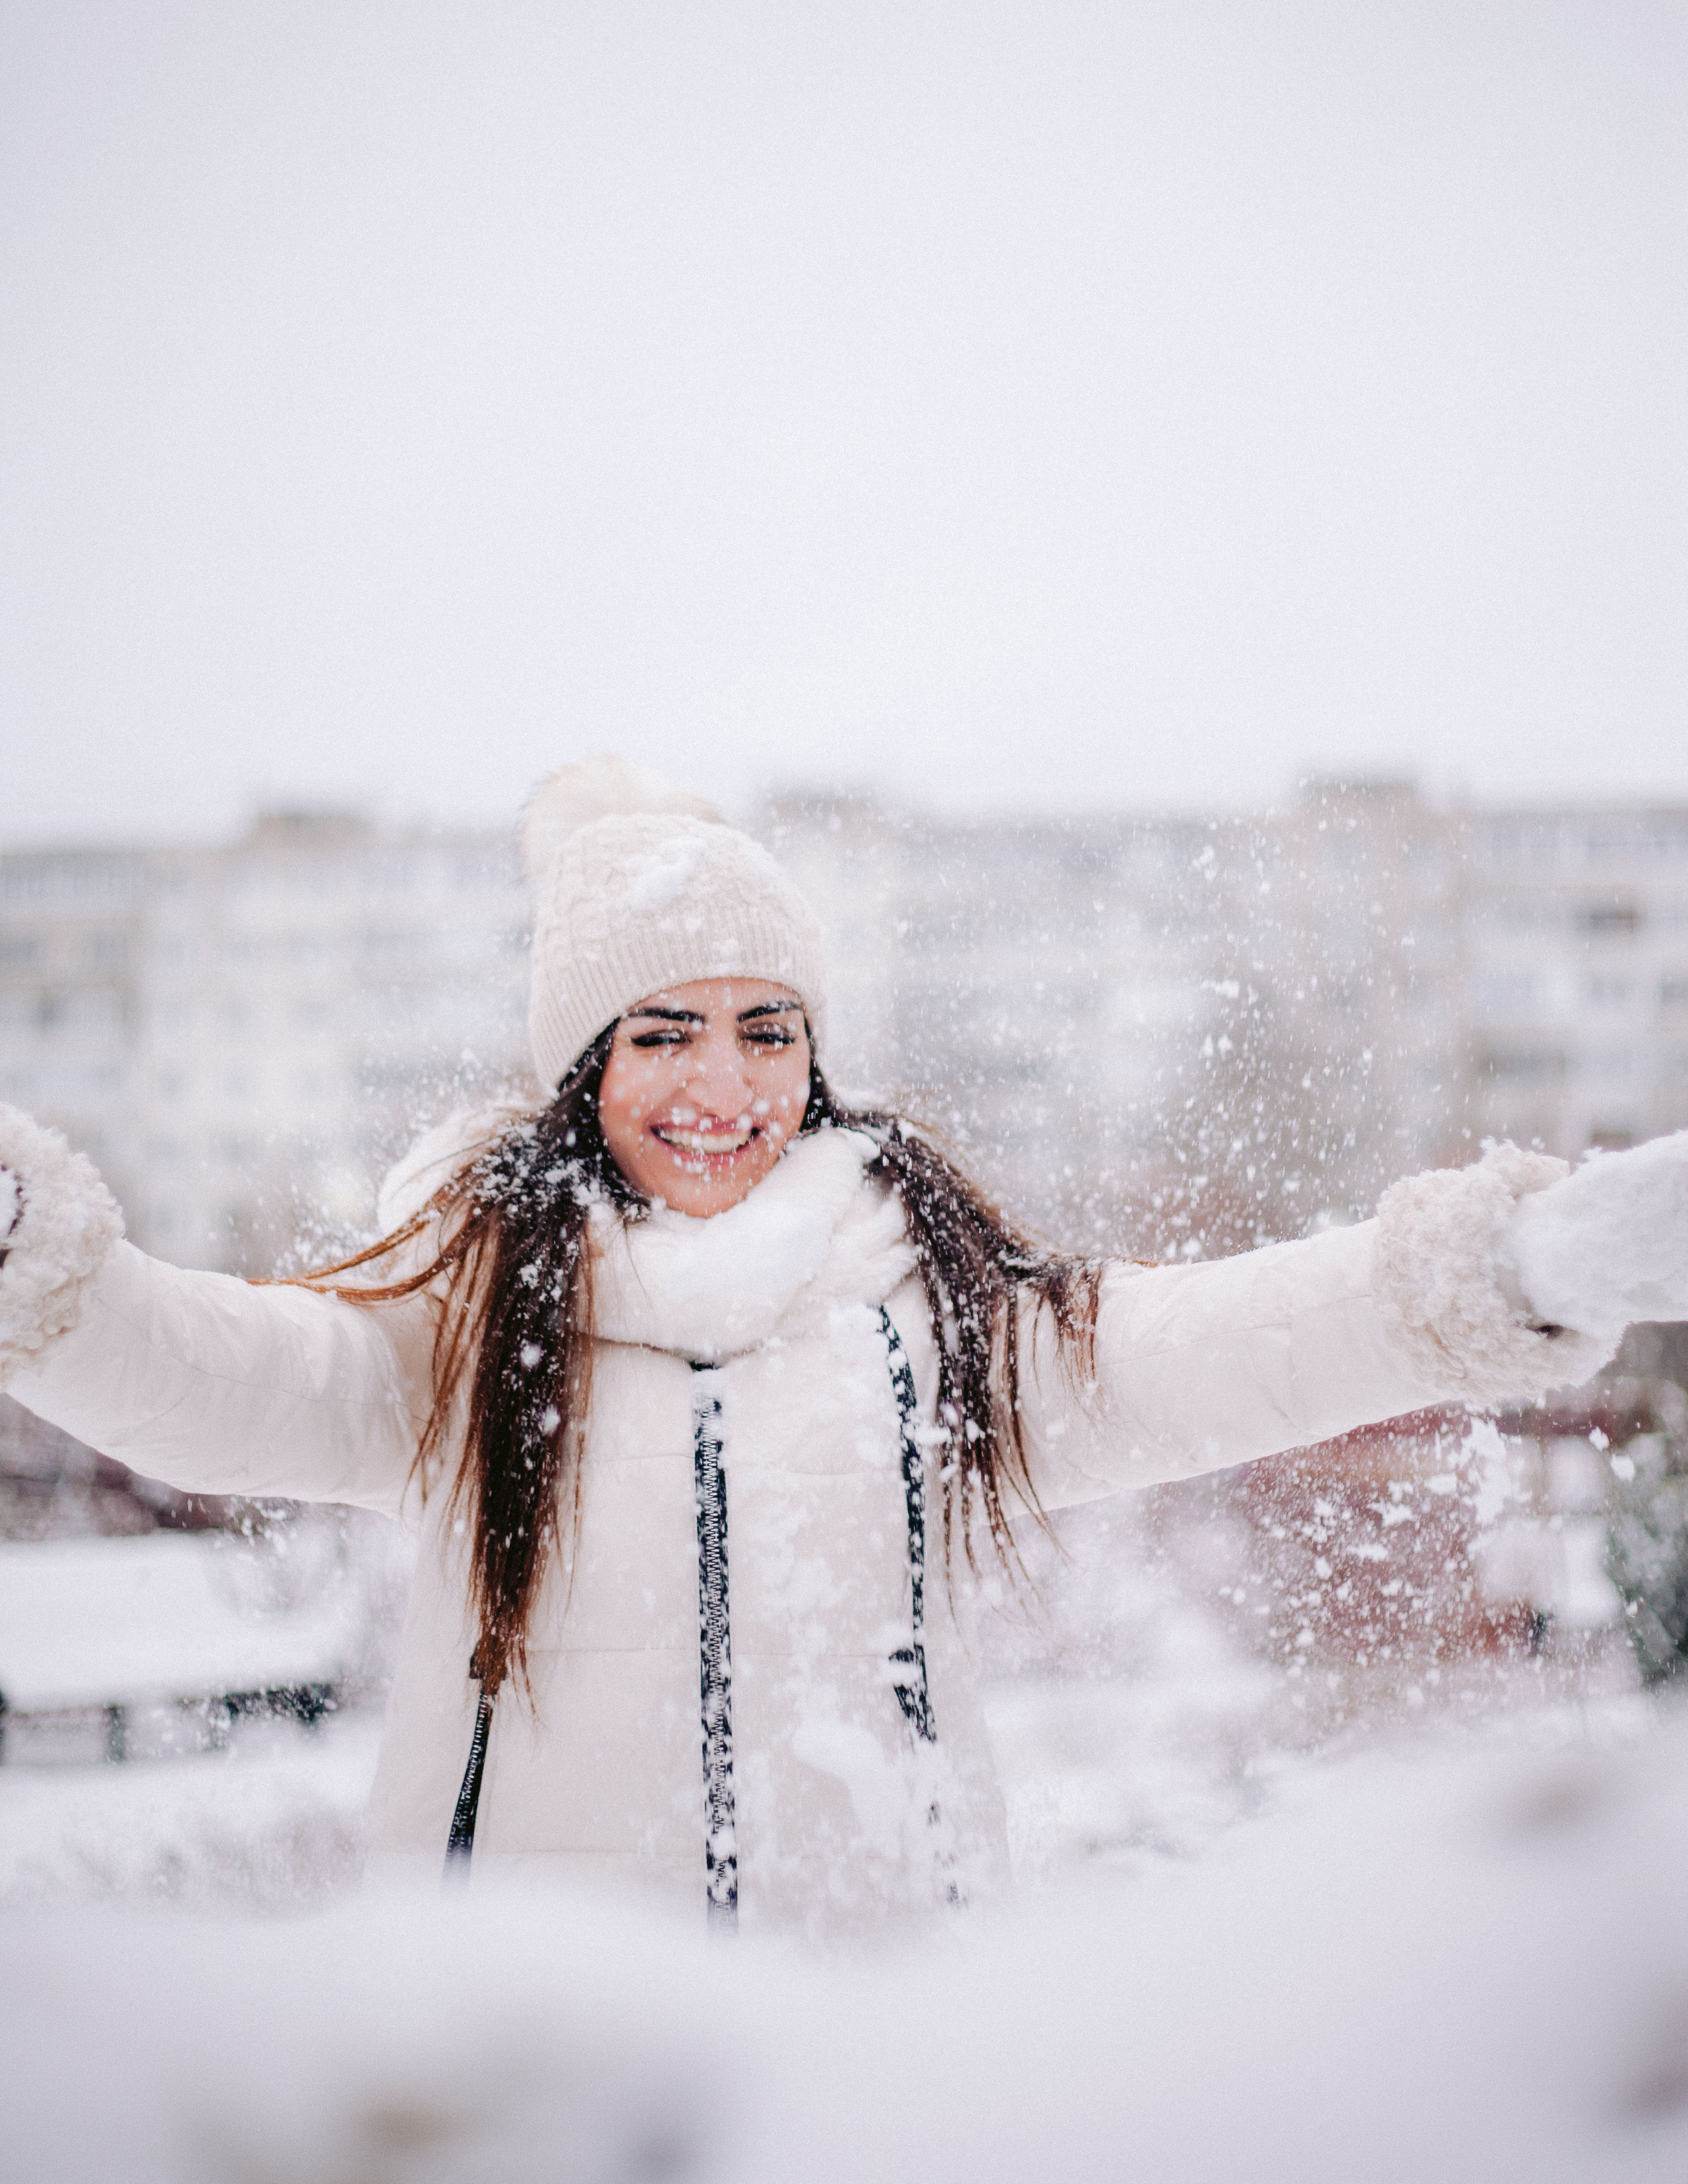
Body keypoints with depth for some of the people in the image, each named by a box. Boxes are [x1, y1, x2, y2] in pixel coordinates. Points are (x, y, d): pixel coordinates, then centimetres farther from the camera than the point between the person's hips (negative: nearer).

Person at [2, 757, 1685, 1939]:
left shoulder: (925, 1284, 6)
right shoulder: (470, 1295, 2)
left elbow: (1187, 1356, -1)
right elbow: (237, 1384, -9)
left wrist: (1542, 1261, -10)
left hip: (881, 1958, 1)